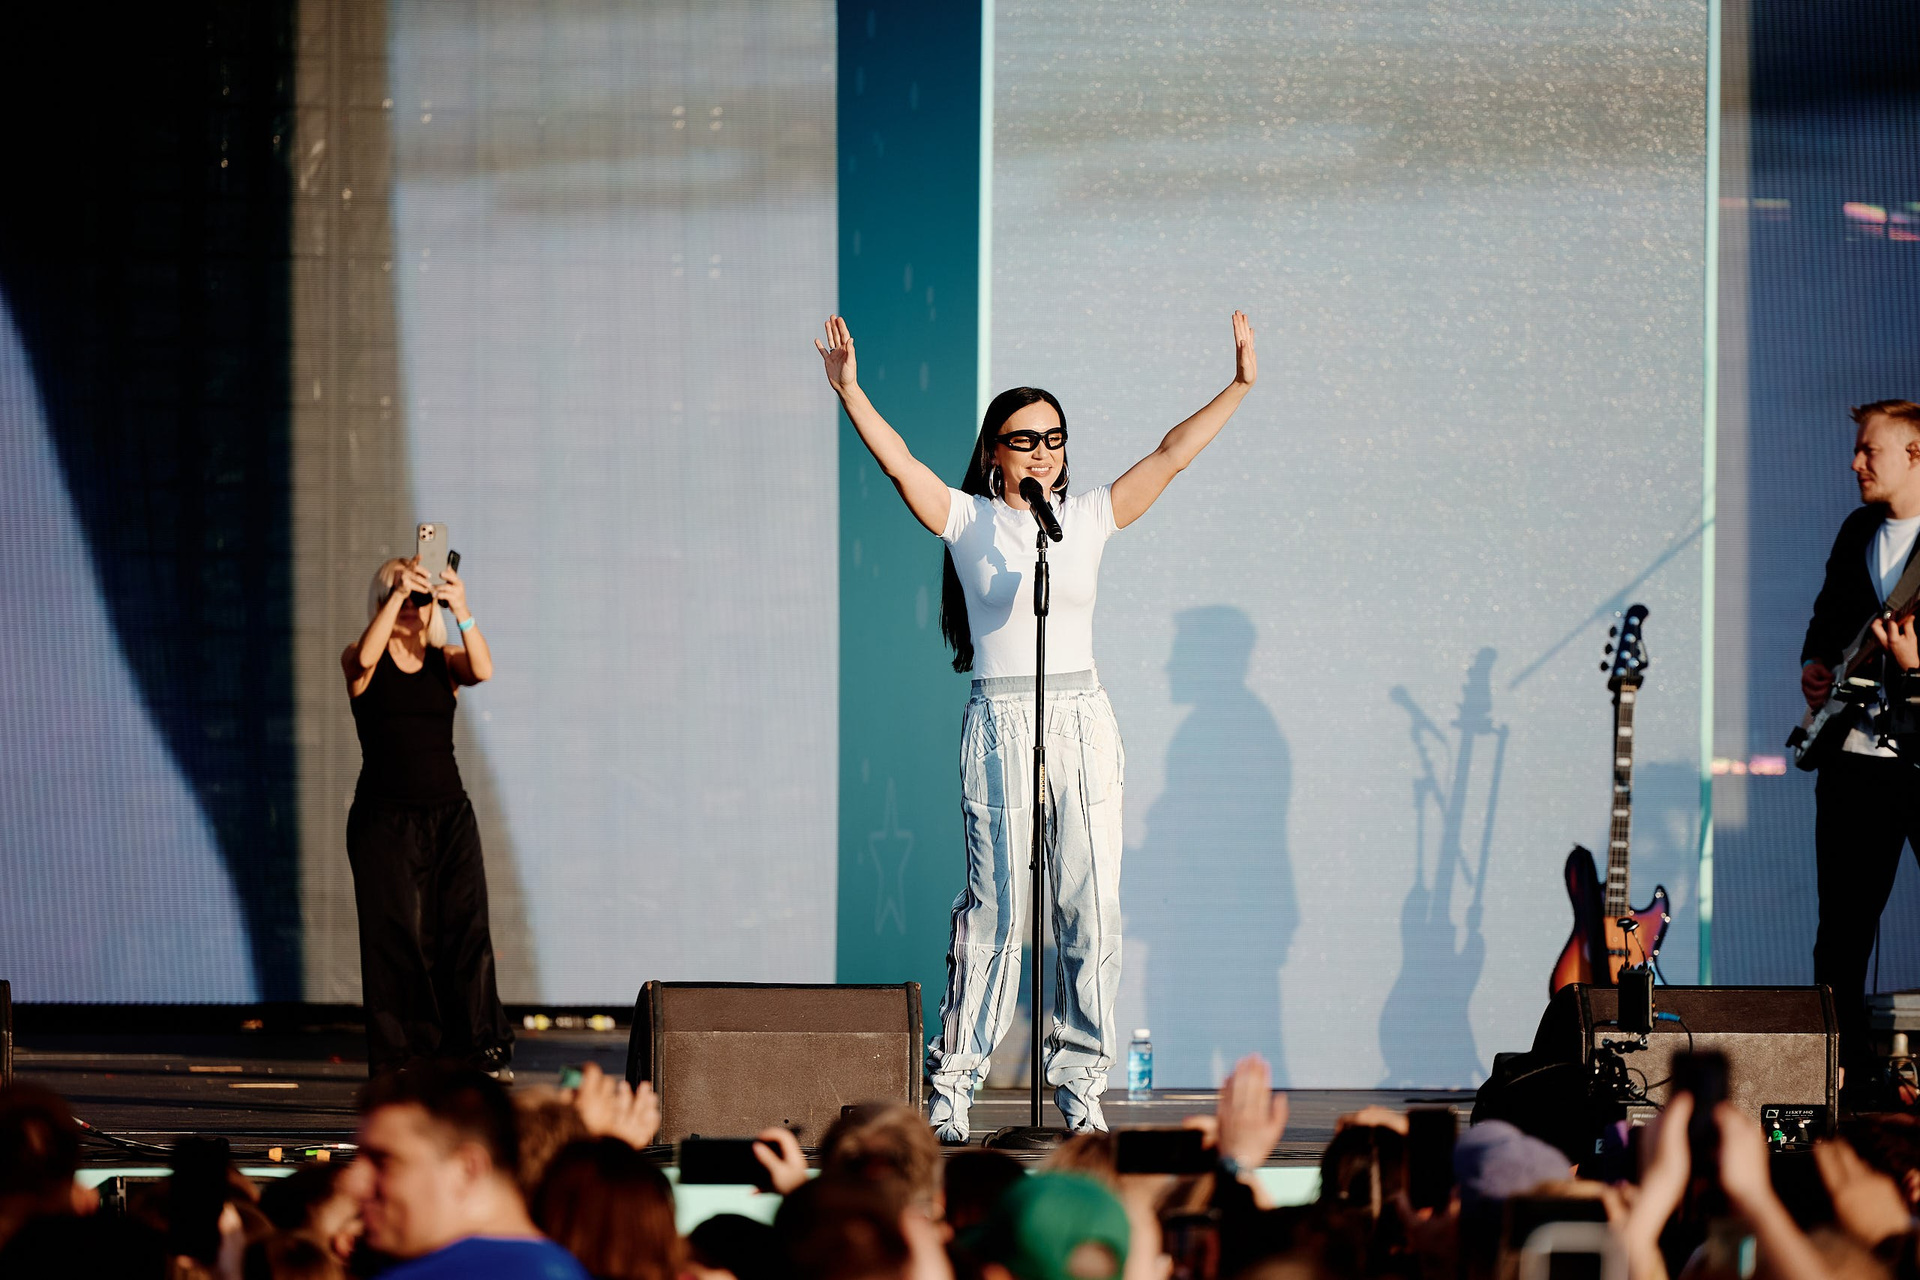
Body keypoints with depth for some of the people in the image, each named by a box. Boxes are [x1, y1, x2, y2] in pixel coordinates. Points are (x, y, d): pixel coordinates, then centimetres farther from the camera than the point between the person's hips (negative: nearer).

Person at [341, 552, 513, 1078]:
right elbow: (365, 657, -22)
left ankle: (480, 1054, -12)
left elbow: (483, 670, -14)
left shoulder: (444, 660, 7)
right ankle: (401, 1065, -6)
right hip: (384, 817, -2)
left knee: (466, 930, -8)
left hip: (449, 815, 2)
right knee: (397, 938, -6)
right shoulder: (360, 662, 2)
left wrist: (462, 610, -28)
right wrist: (399, 593, -29)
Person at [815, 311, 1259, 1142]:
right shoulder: (969, 521, 4)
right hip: (1000, 723, -3)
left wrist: (1238, 388, 5)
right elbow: (895, 460, -7)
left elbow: (1172, 456, 10)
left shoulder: (1088, 519, 11)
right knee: (995, 907, -7)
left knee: (1092, 906, 0)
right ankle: (952, 1081, 1)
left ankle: (1080, 1081, 7)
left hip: (1083, 722, 3)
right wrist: (848, 391, -18)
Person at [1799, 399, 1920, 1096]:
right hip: (1855, 752, 7)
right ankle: (1845, 1070, 15)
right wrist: (1815, 666, 9)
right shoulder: (1858, 531, 15)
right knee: (1842, 925, 7)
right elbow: (1827, 615, 27)